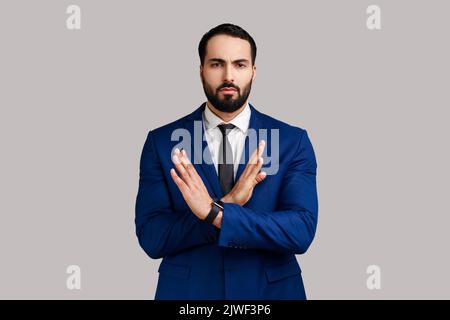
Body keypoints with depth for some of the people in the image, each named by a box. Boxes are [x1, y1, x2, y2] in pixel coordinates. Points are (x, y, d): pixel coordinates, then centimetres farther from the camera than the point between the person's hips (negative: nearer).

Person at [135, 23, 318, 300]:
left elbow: (302, 232, -17)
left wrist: (216, 213, -27)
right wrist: (229, 202, -23)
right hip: (187, 290, 0)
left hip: (270, 290, 1)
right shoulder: (161, 142, -6)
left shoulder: (293, 141, -7)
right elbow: (150, 237, -12)